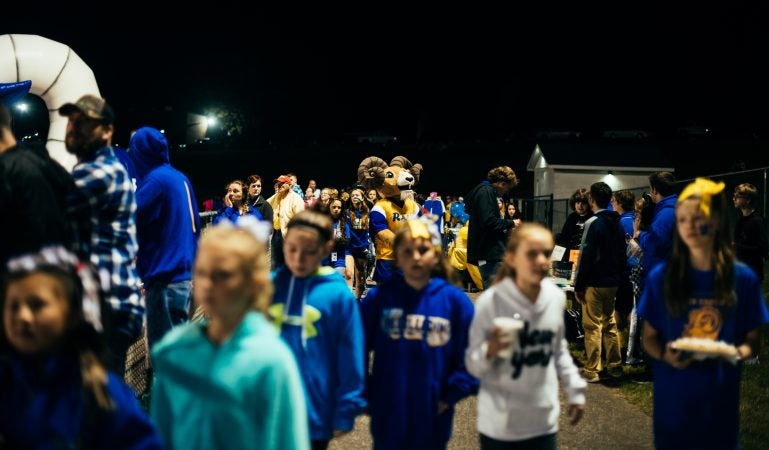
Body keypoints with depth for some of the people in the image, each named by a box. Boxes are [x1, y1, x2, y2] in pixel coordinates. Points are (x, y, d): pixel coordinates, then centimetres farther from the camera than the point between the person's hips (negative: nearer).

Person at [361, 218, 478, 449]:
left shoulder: (455, 301, -8)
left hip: (432, 418, 0)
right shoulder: (379, 298, -8)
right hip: (387, 416, 0)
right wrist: (365, 393, -3)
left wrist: (450, 396, -7)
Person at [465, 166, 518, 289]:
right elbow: (488, 221, -23)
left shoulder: (484, 191, 20)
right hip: (490, 252, -11)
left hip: (488, 252, 11)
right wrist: (510, 223, -10)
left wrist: (506, 227, 14)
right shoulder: (486, 192, -12)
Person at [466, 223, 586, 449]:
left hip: (544, 421, 4)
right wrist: (489, 351, -30)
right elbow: (473, 365, -11)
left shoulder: (556, 297, -3)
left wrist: (575, 390, 15)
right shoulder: (491, 302, -16)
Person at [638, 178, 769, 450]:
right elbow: (649, 337, 2)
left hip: (720, 398, 1)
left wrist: (738, 353, -17)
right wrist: (664, 355, -19)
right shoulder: (661, 277, -4)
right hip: (673, 398, 0)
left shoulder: (743, 278, -3)